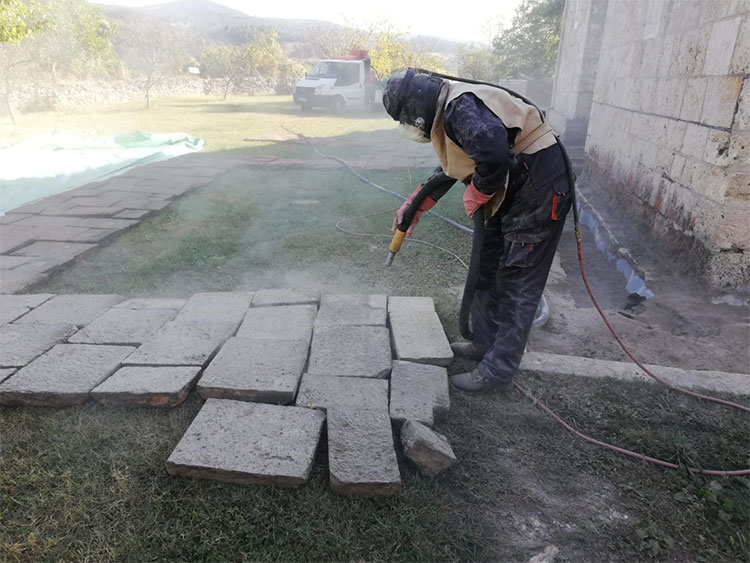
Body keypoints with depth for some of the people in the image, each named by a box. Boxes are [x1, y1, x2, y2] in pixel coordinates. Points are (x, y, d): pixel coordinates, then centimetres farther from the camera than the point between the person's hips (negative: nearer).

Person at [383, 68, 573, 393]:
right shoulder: (448, 111, 12)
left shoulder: (461, 107, -22)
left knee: (517, 284, -5)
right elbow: (450, 169, 26)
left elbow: (494, 155, -38)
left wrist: (478, 193, -17)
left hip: (540, 189, -11)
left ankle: (497, 372, 5)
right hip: (514, 191, 11)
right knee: (488, 270, 17)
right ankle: (485, 344, 32)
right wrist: (413, 207, 26)